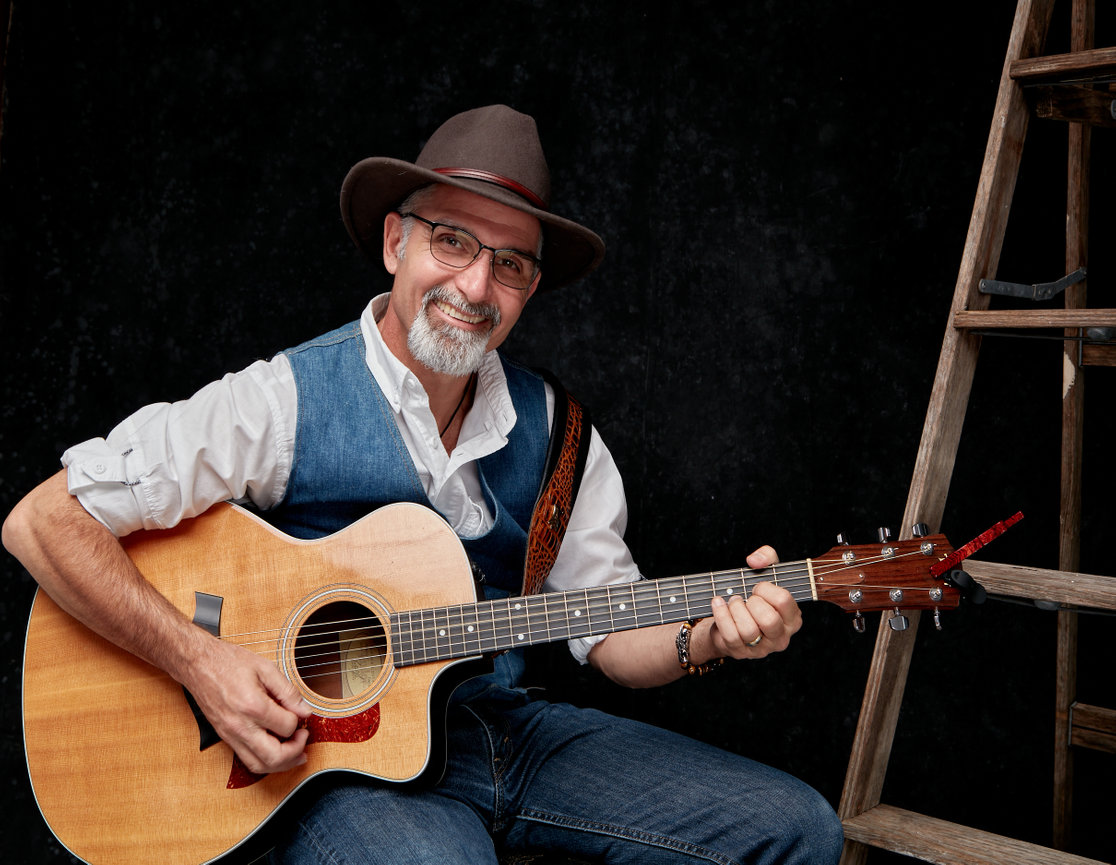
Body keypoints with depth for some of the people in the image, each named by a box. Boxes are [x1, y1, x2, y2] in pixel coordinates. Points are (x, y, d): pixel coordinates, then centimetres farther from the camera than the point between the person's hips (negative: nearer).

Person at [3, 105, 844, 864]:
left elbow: (612, 633, 6)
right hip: (339, 753, -4)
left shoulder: (549, 427, 3)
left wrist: (706, 637, -14)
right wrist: (200, 659, -20)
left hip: (511, 731, 5)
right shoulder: (286, 402, -11)